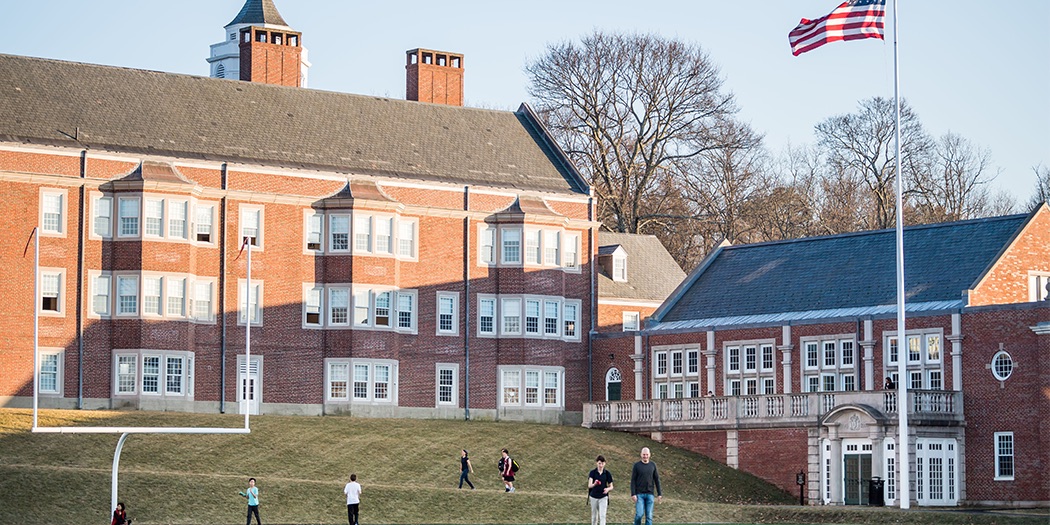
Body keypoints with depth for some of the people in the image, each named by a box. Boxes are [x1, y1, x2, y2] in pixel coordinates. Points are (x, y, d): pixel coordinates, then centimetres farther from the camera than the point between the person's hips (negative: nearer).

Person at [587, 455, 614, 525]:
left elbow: (611, 486, 4)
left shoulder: (607, 473, -3)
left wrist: (608, 489, -21)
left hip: (603, 497, -1)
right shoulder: (592, 473, -6)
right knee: (594, 516, 12)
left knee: (602, 516, -11)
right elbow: (589, 485, -20)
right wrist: (594, 484, -43)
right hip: (593, 497, 1)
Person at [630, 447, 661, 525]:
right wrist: (633, 494, -11)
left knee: (649, 516, 0)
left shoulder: (653, 465, 7)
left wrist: (659, 494, 6)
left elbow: (657, 480, 11)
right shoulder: (637, 466, -1)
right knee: (639, 514, -12)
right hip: (639, 494, -2)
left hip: (649, 494, 2)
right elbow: (633, 480, -3)